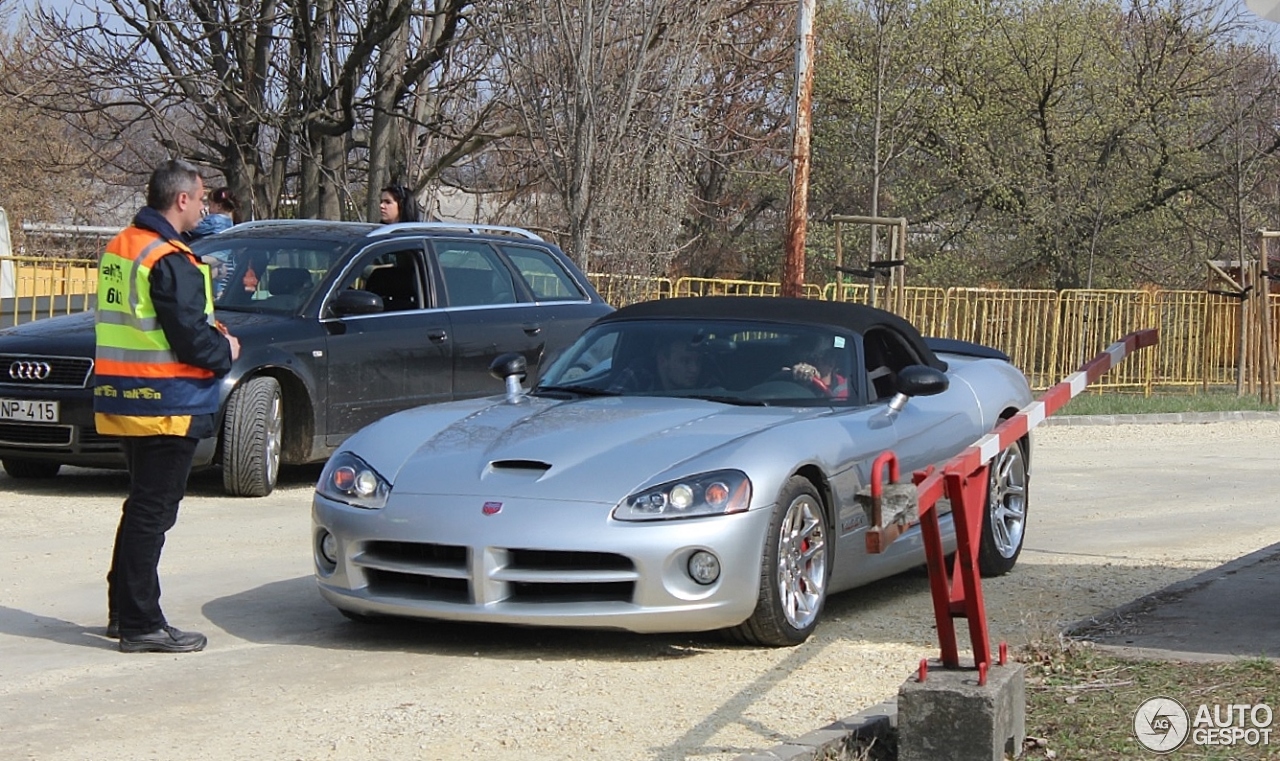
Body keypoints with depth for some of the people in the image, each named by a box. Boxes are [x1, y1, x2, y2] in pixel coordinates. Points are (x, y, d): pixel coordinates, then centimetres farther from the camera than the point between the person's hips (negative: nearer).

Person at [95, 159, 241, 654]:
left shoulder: (118, 248, 12)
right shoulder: (170, 261, -18)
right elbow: (191, 339, -22)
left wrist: (211, 336, 13)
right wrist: (226, 351, -1)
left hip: (122, 400, 9)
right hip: (166, 406, -9)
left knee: (142, 508, 19)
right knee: (152, 514, -4)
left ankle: (123, 612, 25)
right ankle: (141, 626, 0)